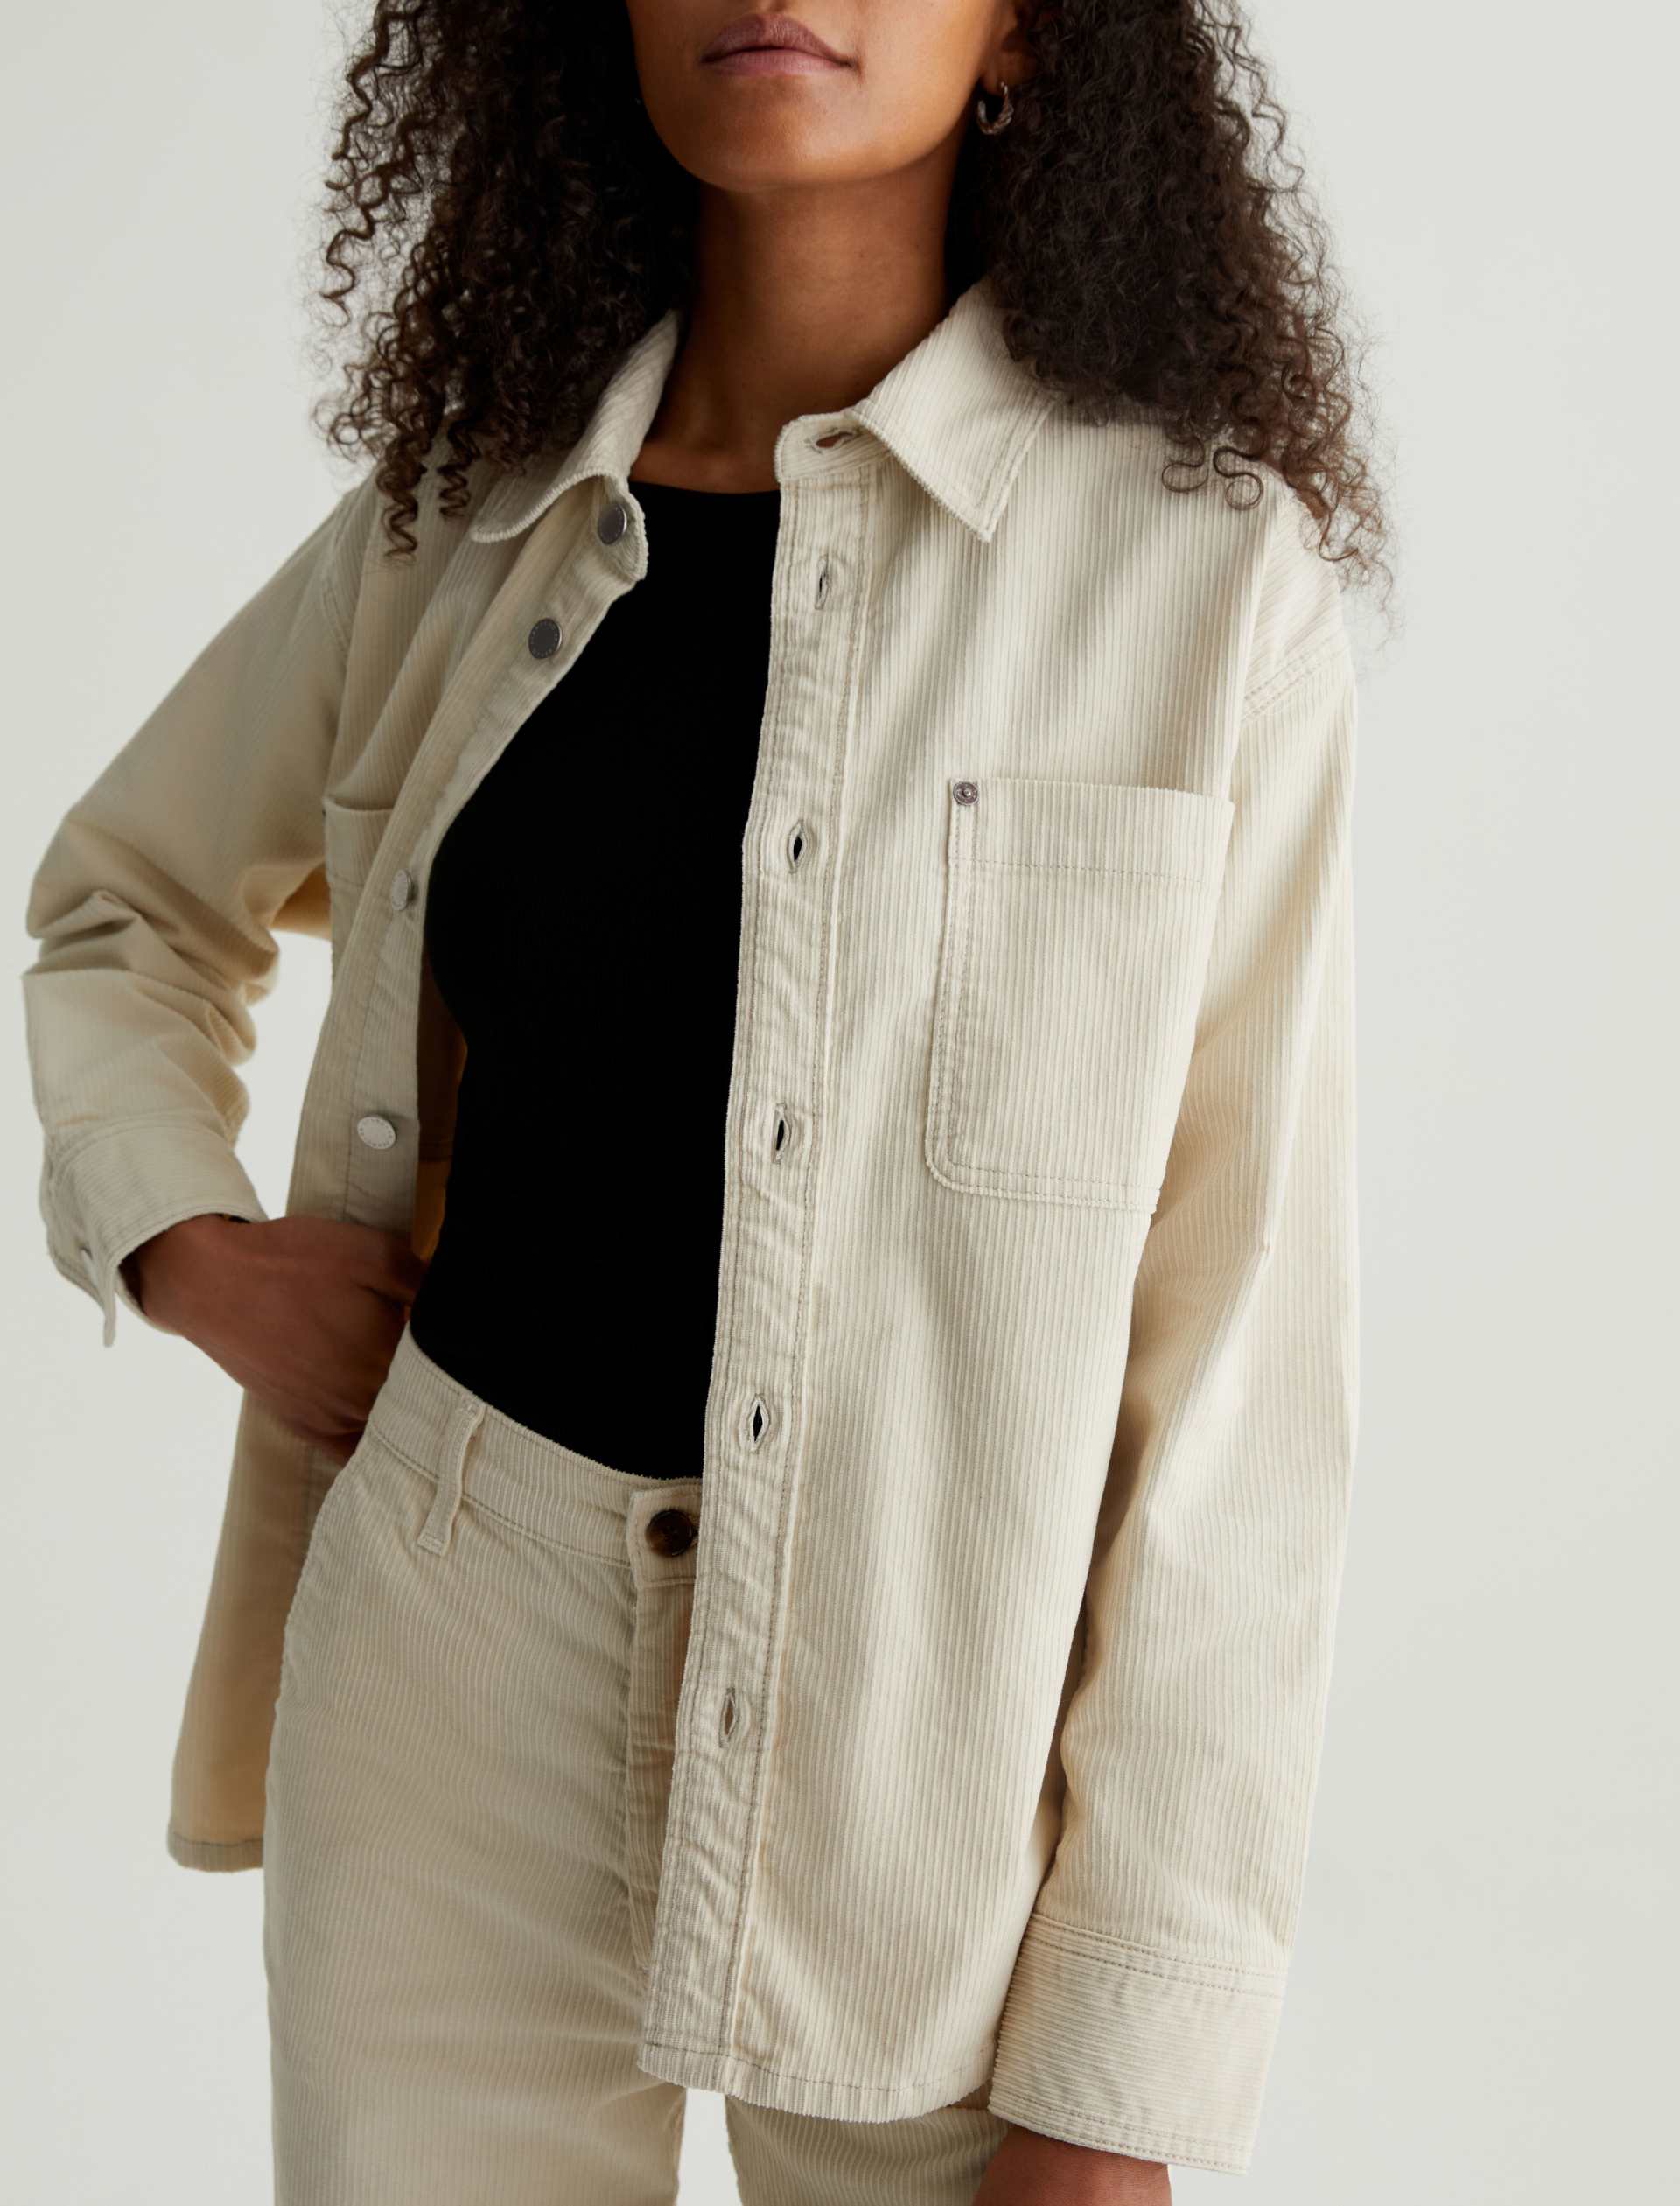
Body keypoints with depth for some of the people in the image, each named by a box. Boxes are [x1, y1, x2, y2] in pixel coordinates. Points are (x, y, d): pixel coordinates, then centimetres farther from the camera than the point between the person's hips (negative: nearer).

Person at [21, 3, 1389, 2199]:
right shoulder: (454, 528, 2)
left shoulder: (1204, 564, -9)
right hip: (449, 1649, 3)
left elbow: (1242, 1329, -10)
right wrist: (185, 1239, 0)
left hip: (930, 1700, -2)